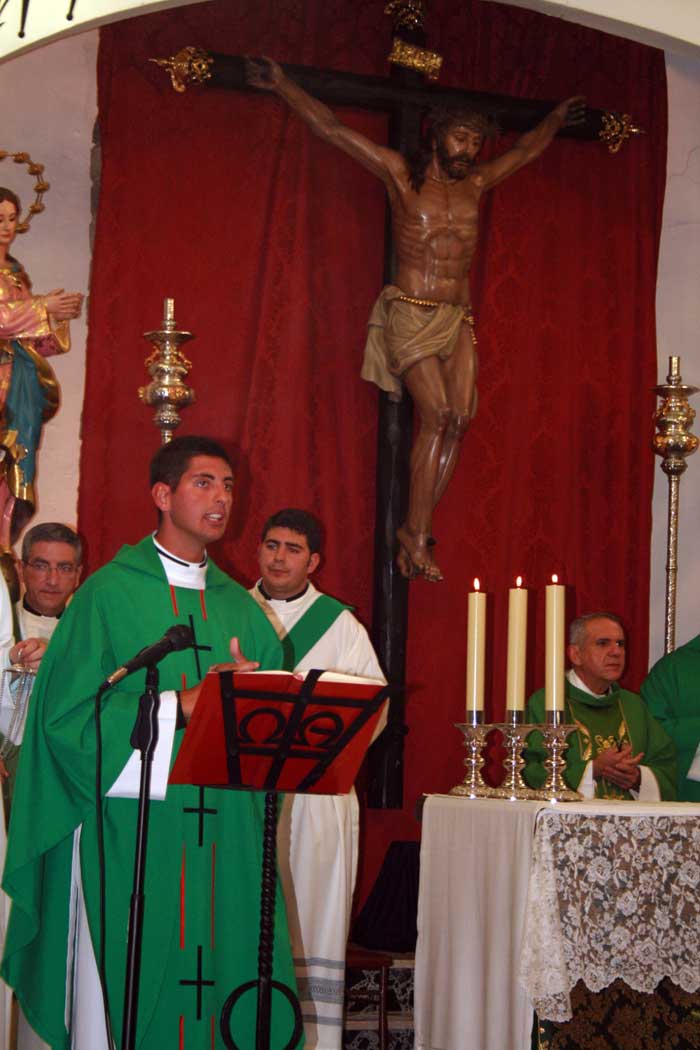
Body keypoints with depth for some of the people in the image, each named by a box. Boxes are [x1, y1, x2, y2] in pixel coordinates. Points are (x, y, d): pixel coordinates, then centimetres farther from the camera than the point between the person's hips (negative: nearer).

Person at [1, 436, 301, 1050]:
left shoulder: (239, 606, 14)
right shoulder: (110, 593, -2)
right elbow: (68, 716, -10)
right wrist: (181, 705, -17)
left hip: (225, 834, 5)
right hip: (131, 829, -4)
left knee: (227, 988, 5)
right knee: (128, 993, -1)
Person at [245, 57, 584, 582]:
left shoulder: (476, 184, 15)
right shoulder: (401, 174, 2)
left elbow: (527, 149, 34)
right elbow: (333, 129, 1)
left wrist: (556, 118, 44)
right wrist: (283, 85, 0)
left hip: (458, 318, 5)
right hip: (411, 314, -5)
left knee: (460, 417, -11)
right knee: (437, 413, -18)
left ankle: (416, 530, -6)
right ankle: (417, 535, -13)